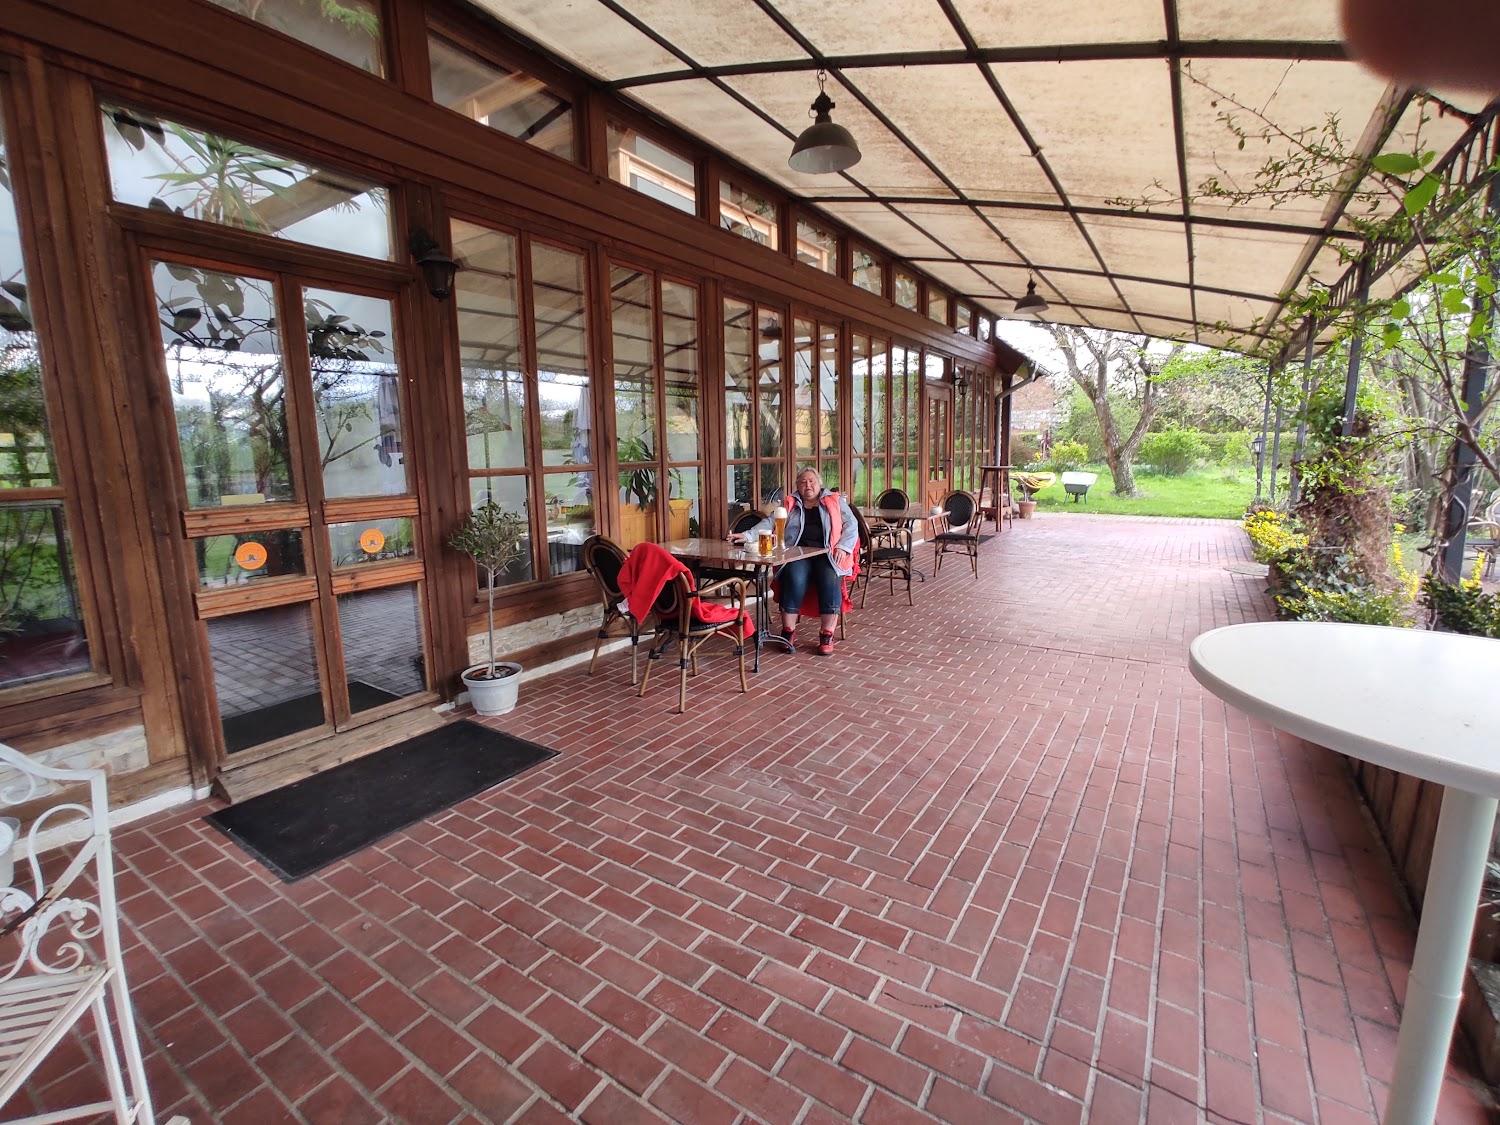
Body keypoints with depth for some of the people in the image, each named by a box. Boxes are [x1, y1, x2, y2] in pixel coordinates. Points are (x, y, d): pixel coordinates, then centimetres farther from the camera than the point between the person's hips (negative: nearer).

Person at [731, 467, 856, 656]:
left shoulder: (835, 501, 17)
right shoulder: (790, 504, 20)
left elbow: (851, 525, 9)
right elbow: (769, 523, 12)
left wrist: (842, 547, -9)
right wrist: (748, 535, -4)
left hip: (827, 554, 0)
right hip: (797, 554, 1)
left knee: (830, 579, -31)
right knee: (794, 578, -31)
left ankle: (827, 636, -22)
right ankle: (788, 632, -20)